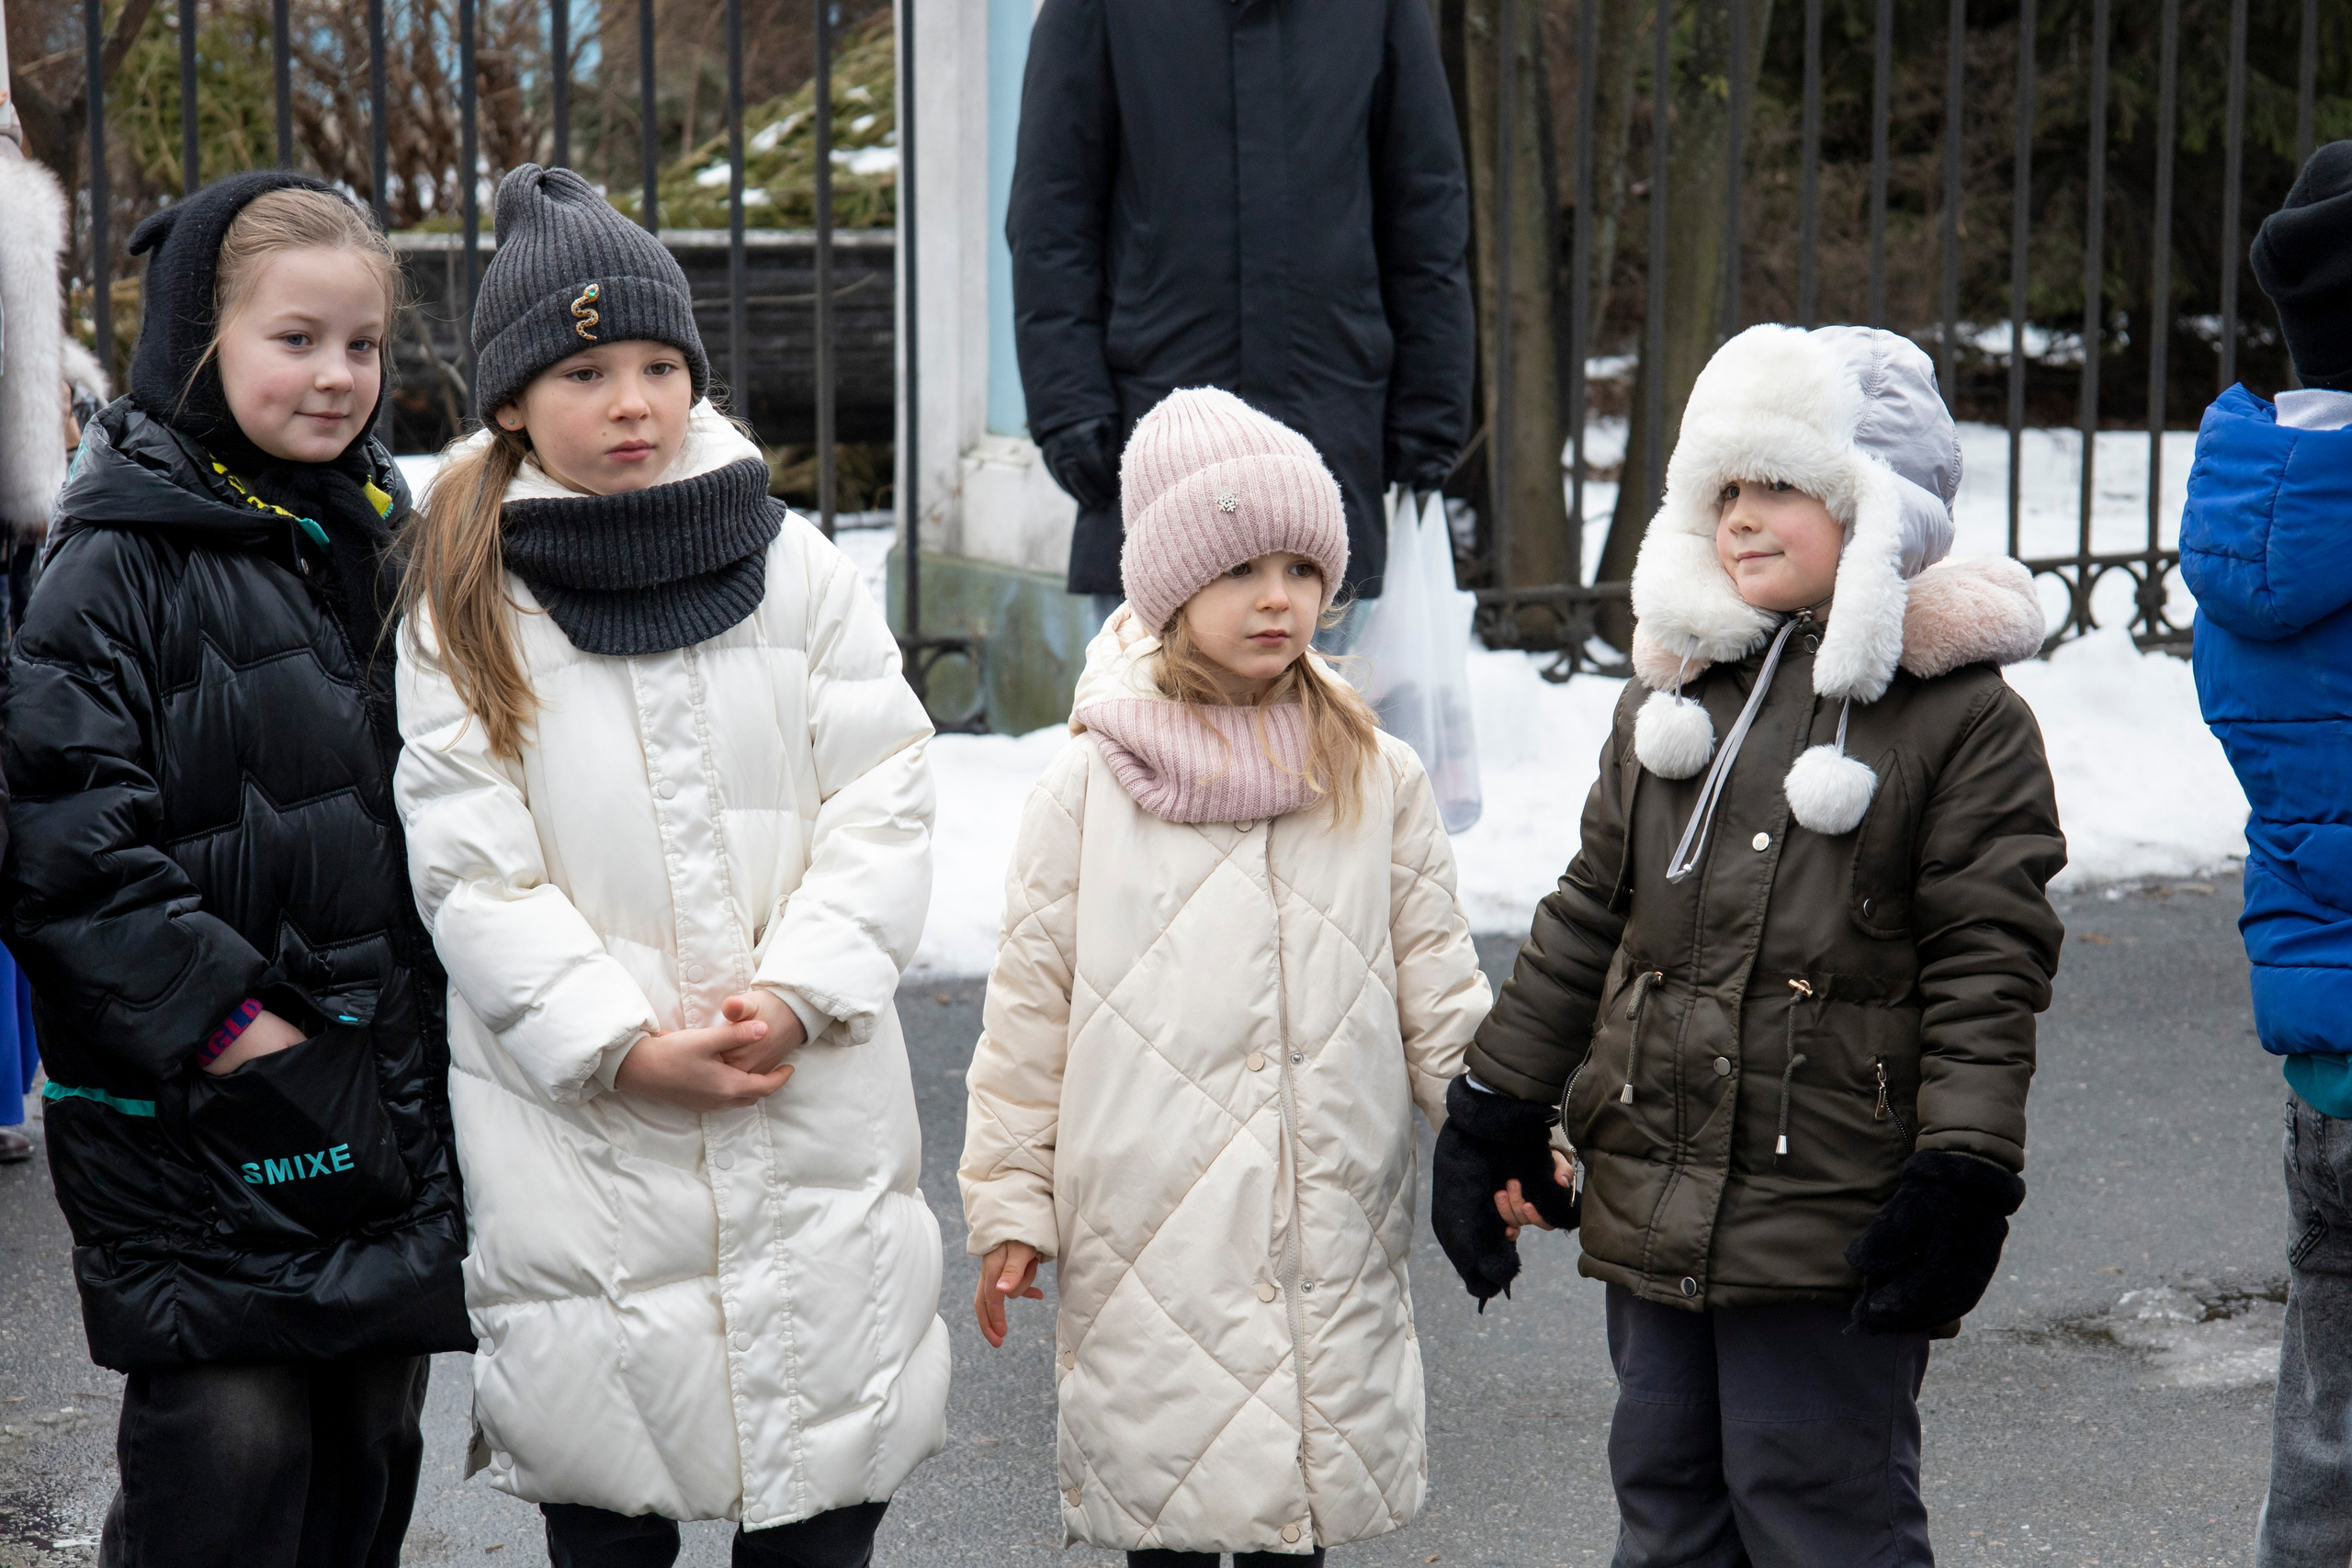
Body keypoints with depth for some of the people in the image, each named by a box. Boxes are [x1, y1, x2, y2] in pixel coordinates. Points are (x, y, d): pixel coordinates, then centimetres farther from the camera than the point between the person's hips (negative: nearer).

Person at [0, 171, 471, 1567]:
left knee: (372, 1452, 13)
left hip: (392, 1113, 6)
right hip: (203, 1124, -6)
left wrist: (441, 1013, 13)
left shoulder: (383, 544, 13)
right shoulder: (124, 563, -9)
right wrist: (213, 1014, -19)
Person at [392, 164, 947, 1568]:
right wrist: (624, 1045, -14)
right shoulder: (464, 611, -1)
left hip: (818, 1112, 1)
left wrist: (794, 993, -13)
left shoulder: (797, 568, 3)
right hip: (579, 1129, -1)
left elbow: (885, 807, 0)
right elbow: (476, 876, -5)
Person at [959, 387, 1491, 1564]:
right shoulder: (1087, 790, -2)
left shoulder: (1380, 781, 4)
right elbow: (1030, 1013, 2)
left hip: (1332, 1240, 2)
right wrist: (1009, 1204, 3)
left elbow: (1438, 993, 10)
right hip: (1147, 1241, -2)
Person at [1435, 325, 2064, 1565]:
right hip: (1651, 1203, 6)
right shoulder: (1670, 695, 12)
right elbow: (1588, 917, 16)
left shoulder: (1962, 716, -5)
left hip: (1835, 1226, -6)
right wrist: (1496, 1111, 15)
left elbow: (1988, 962, -8)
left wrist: (1963, 1174, -16)